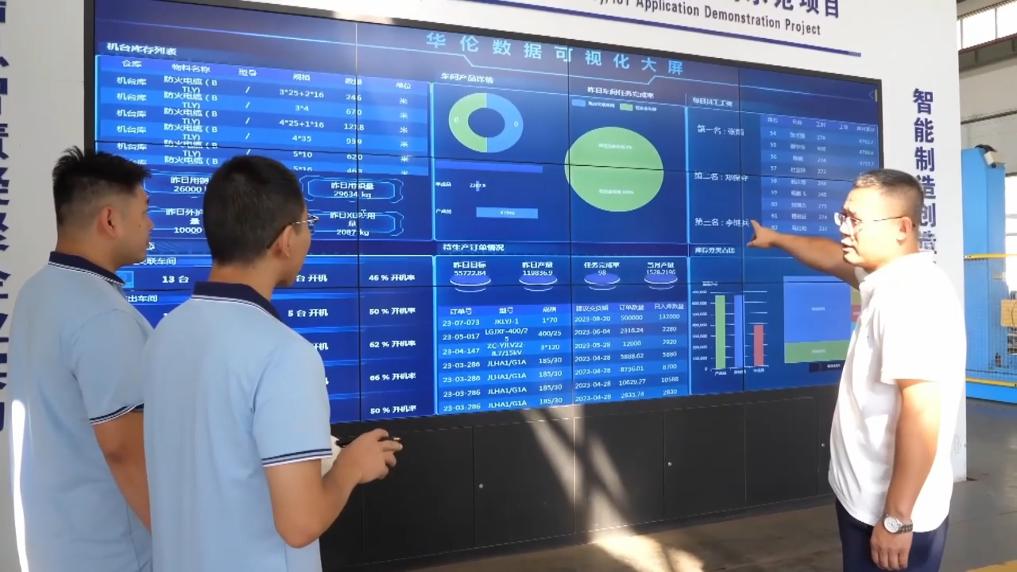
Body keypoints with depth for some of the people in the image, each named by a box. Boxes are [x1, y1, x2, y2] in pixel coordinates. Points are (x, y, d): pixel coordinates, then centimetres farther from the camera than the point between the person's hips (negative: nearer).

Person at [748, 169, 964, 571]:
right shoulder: (890, 279, 5)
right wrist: (775, 238, 37)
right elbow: (833, 258, 26)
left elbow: (922, 416, -29)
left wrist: (896, 519, -25)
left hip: (891, 512, -9)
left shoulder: (912, 296, -24)